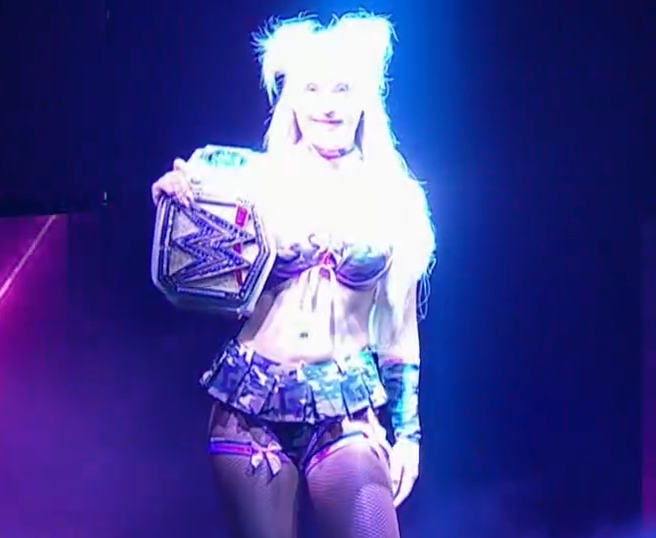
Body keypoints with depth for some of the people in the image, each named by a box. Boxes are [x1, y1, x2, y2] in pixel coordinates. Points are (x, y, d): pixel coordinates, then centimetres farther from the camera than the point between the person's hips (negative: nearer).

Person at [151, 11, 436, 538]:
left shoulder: (394, 198, 5)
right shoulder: (258, 183, 1)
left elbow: (402, 328, 11)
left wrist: (408, 430, 10)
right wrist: (180, 210, -14)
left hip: (347, 414, 0)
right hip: (251, 407, 0)